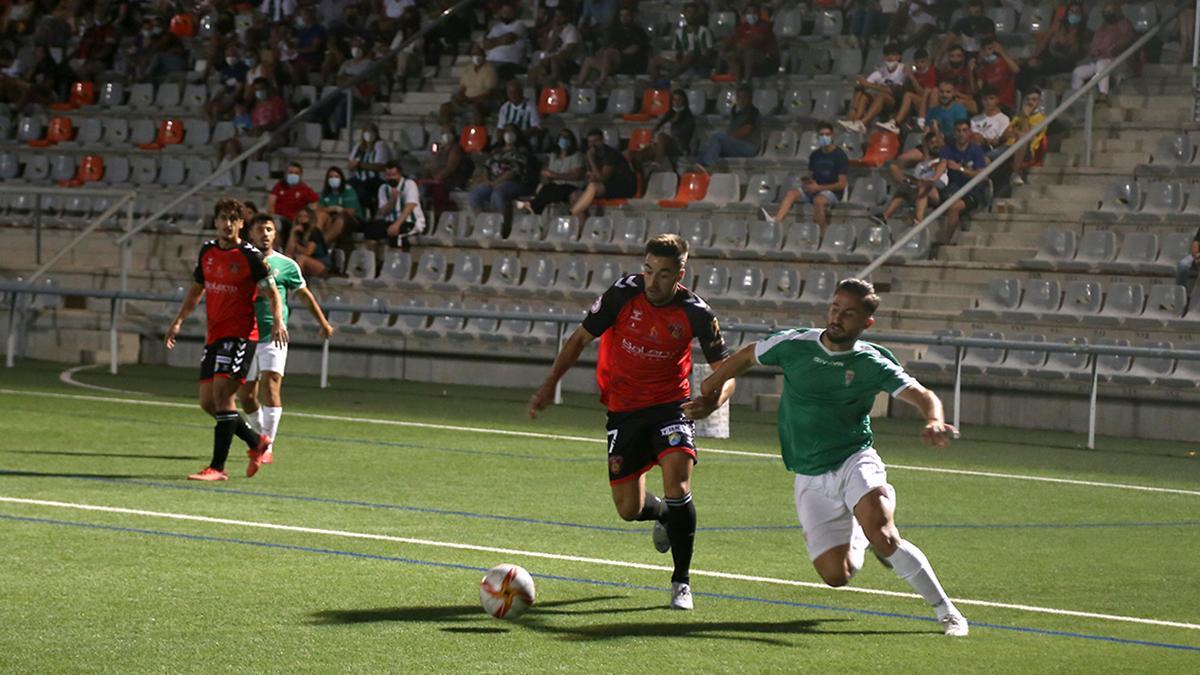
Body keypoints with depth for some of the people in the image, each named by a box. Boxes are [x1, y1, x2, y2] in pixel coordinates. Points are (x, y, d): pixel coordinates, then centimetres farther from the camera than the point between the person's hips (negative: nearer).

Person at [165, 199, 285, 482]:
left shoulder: (250, 256, -8)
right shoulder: (207, 251, 11)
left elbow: (272, 293, -7)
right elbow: (196, 289, 23)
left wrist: (278, 322, -24)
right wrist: (179, 321, 14)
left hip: (240, 334, -7)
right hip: (214, 335, 7)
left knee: (222, 392, -17)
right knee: (208, 402, 7)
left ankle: (218, 467, -16)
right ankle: (257, 443, 26)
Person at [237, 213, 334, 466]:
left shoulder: (286, 265, 2)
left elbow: (305, 294, 15)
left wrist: (323, 323, 21)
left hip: (273, 338, -3)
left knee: (270, 388, -16)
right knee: (245, 395, 7)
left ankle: (268, 446, -13)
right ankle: (262, 434, 31)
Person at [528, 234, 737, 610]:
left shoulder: (696, 314, -14)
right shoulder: (623, 294, -14)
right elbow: (581, 339, 0)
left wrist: (713, 401, -30)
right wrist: (550, 384, -8)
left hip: (671, 405, -2)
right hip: (623, 410, 2)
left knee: (677, 484, -24)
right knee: (629, 509, 3)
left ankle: (681, 582, -8)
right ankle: (664, 516, 43)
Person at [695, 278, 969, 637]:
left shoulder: (872, 362, -7)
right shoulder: (793, 344, -2)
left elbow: (923, 396, -13)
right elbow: (746, 356, 17)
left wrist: (935, 422, -34)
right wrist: (710, 388, 20)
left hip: (855, 462, -2)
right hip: (811, 479, 2)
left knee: (882, 537, -30)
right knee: (836, 575, -7)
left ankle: (947, 612, -14)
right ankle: (858, 537, 30)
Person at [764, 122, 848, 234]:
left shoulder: (840, 155, -7)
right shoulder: (815, 155, 12)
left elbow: (842, 184, -11)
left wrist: (818, 187, -18)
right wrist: (805, 181, -5)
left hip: (833, 191, -6)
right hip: (814, 189, 6)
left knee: (819, 200, -39)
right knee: (792, 193, -20)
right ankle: (776, 221, -42)